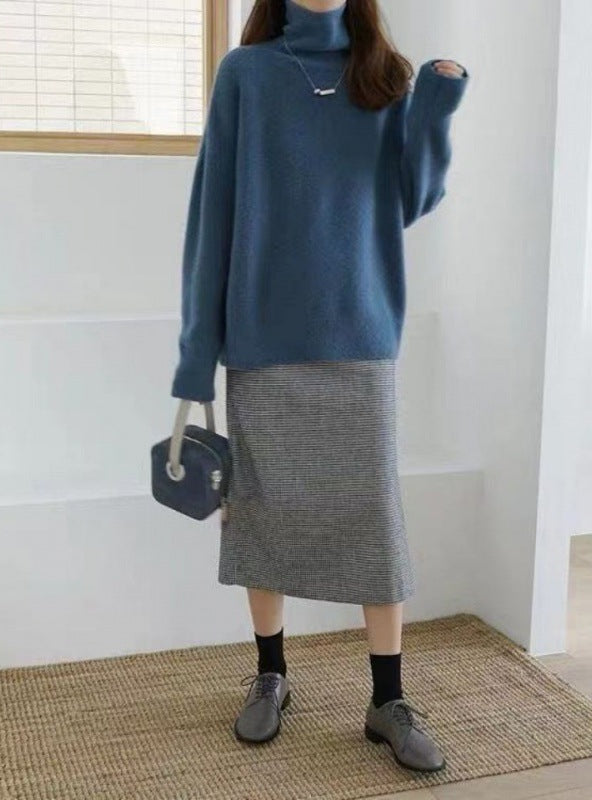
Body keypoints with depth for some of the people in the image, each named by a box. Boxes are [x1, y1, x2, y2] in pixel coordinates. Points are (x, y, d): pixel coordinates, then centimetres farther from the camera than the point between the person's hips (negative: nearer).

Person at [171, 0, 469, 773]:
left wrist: (434, 114, -12)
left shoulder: (385, 75, 7)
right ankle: (270, 675, 26)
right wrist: (199, 349, -6)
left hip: (360, 332, 1)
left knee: (374, 513, 2)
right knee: (263, 507, 8)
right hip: (265, 334, -1)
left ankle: (388, 699, 13)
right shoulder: (245, 72, 1)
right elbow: (213, 212, -2)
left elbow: (414, 202, 6)